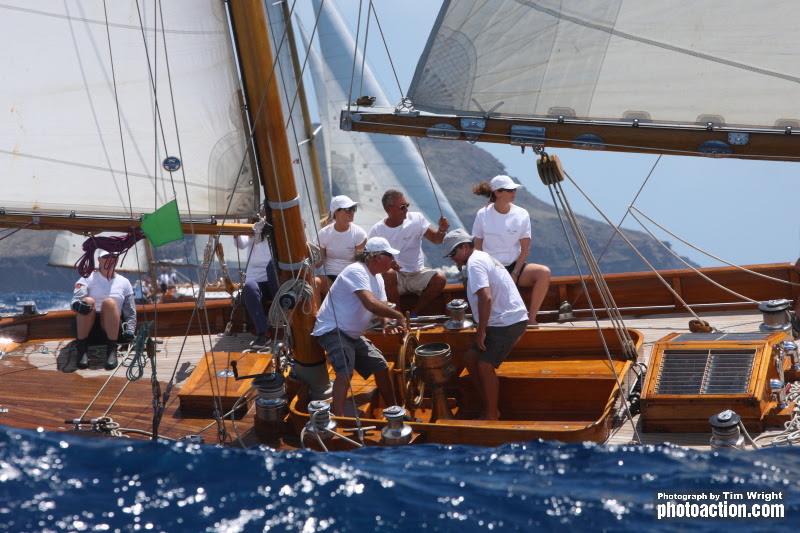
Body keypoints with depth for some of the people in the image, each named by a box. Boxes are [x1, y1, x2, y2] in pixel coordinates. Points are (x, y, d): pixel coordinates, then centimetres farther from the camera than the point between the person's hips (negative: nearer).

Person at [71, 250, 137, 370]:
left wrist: (130, 329, -2)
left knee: (109, 302, -29)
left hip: (111, 328, 1)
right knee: (88, 301, -30)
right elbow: (75, 300, -6)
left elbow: (131, 312, 17)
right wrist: (78, 305, -31)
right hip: (89, 327, -1)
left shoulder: (124, 282, 16)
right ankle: (82, 348, -24)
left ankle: (112, 349, -29)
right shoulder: (88, 278, 9)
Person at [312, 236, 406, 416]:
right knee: (345, 372, -30)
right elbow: (371, 304, -35)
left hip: (353, 334, 10)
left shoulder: (377, 278, 10)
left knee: (381, 366, 13)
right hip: (332, 330, -10)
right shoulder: (356, 271, -23)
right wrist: (399, 316, -28)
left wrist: (388, 324, -16)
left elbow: (381, 305, 6)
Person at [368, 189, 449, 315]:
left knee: (440, 278, -25)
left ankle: (414, 314, -7)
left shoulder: (416, 219, -1)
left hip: (417, 274, 2)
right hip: (395, 276, -2)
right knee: (388, 274, -35)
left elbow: (436, 239, 1)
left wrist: (442, 230, -23)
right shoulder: (377, 230, -5)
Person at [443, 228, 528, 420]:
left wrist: (481, 331, -18)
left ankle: (491, 415, 1)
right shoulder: (483, 258, 18)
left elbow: (486, 298, -25)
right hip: (505, 320, 10)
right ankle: (489, 407, 16)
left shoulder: (474, 262, -14)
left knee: (484, 365, -10)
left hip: (507, 323, -10)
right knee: (470, 358, 10)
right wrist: (482, 329, 18)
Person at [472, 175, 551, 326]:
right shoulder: (483, 215, -3)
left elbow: (525, 249, -1)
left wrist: (514, 275, -11)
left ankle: (531, 318, -19)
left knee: (544, 273, -27)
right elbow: (477, 248, 2)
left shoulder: (522, 215, -2)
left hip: (514, 265, 2)